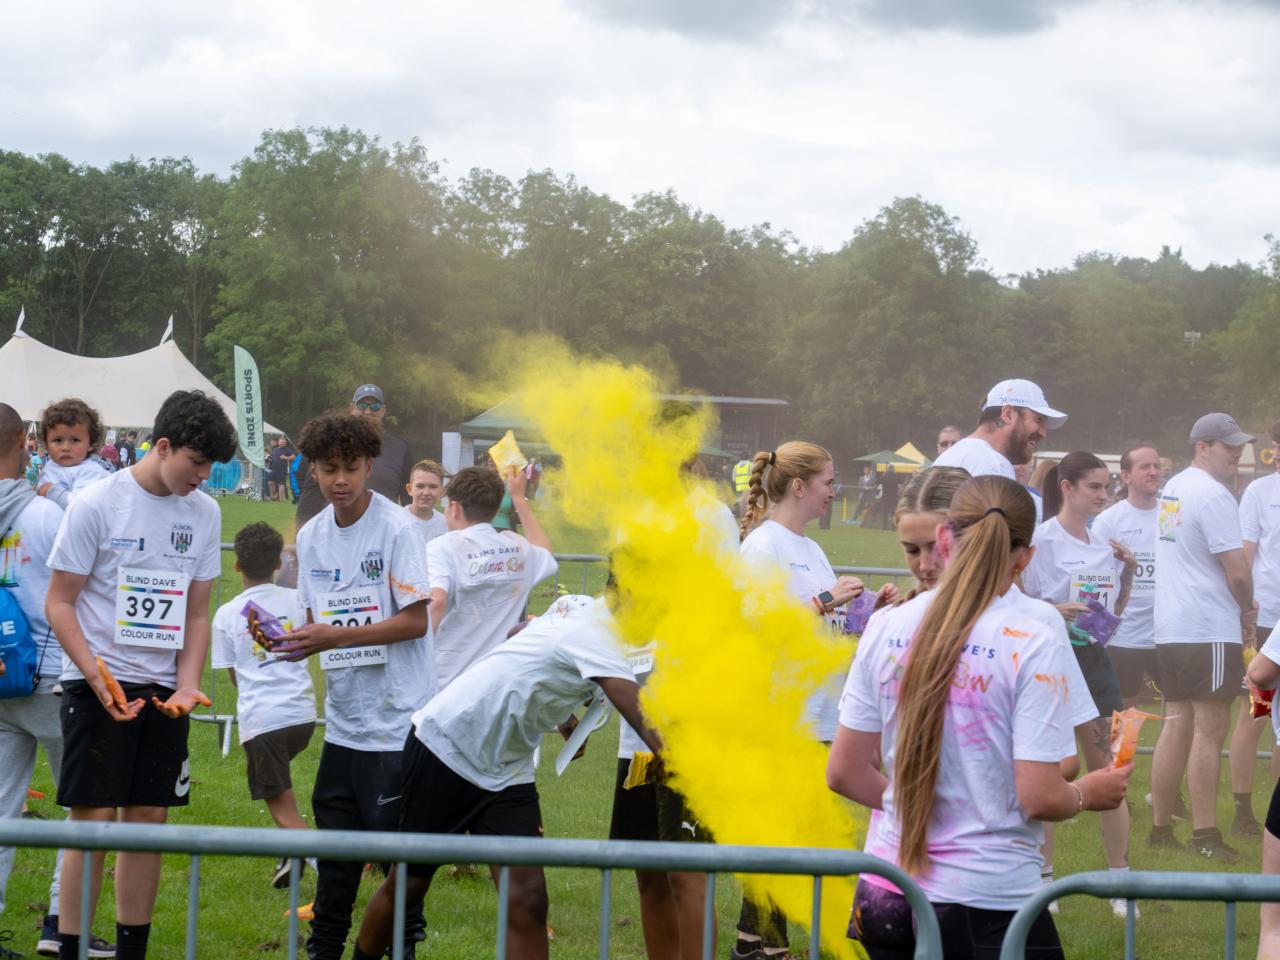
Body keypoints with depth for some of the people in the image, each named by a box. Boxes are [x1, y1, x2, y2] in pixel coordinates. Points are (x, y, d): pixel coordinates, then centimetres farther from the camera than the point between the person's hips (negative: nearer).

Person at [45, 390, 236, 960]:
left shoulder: (203, 513, 7)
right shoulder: (97, 504, -8)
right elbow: (59, 602, -7)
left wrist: (187, 686, -1)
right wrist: (98, 678, -18)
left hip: (162, 690, 5)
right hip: (97, 685, -5)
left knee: (149, 818, 6)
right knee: (94, 818, -7)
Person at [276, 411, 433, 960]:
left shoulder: (395, 527, -10)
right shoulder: (311, 535, 9)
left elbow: (415, 622, -14)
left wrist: (335, 637, -20)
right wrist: (287, 640, -7)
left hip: (398, 722, -6)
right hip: (342, 720, 6)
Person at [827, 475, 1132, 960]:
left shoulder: (885, 628, 1)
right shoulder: (1035, 642, -11)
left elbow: (845, 773, 6)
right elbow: (1039, 798, -13)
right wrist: (1088, 793, 8)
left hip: (884, 896, 5)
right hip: (990, 902, -4)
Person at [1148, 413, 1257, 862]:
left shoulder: (1172, 489, 14)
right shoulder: (1213, 496, -15)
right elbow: (1238, 571, -19)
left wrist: (1239, 606, 12)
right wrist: (1247, 610, 1)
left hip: (1169, 629, 9)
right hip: (1209, 630, -9)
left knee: (1177, 725, 13)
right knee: (1210, 729, -5)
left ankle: (1160, 827, 16)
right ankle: (1204, 835, -4)